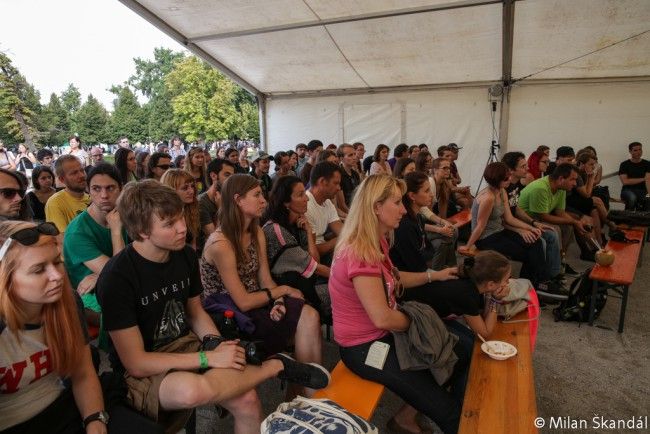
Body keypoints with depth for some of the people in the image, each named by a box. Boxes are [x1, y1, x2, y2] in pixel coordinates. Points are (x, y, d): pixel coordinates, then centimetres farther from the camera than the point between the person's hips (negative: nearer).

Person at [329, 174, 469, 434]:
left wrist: (433, 275, 8)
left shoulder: (377, 243, 3)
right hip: (364, 347, -9)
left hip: (381, 335, 9)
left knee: (460, 357, 13)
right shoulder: (361, 254, -29)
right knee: (447, 409, -1)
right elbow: (382, 318, -28)